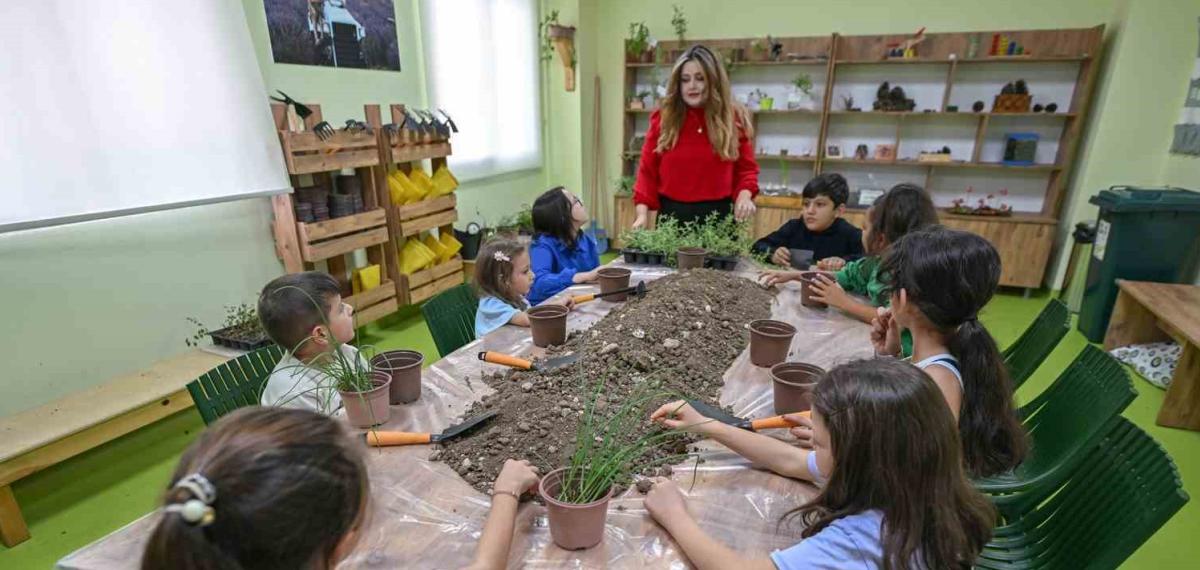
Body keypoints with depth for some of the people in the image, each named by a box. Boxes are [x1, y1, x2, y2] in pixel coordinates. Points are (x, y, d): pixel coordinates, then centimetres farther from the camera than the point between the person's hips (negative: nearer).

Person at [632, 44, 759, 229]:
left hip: (717, 215, 0)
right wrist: (642, 213, -11)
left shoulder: (733, 117, 1)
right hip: (671, 215, 0)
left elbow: (746, 167, 8)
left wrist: (744, 194, -13)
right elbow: (648, 170, 1)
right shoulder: (663, 117, 1)